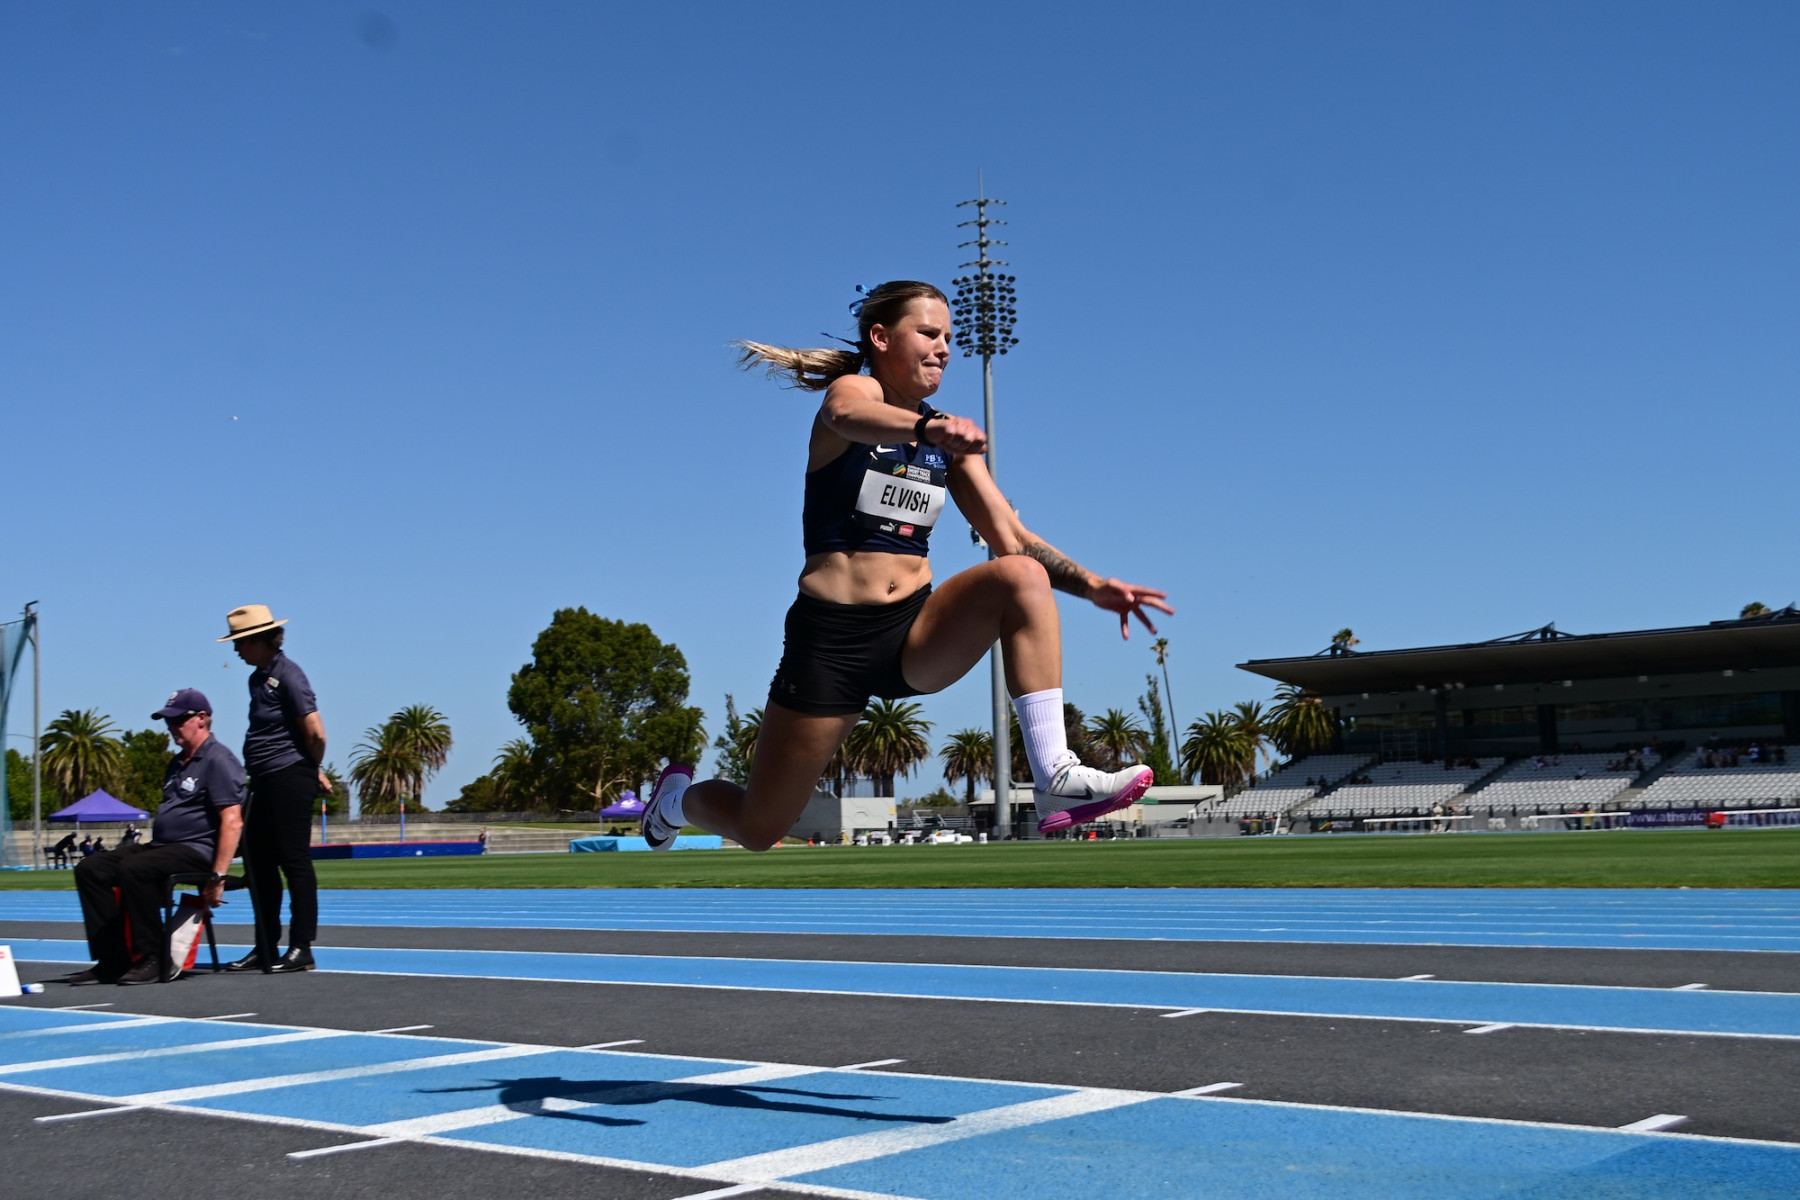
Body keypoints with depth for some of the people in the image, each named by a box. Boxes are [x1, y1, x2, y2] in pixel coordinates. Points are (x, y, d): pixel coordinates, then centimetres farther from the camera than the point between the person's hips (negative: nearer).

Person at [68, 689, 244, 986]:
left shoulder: (218, 760, -10)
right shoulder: (177, 764, 21)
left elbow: (232, 822, -19)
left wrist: (218, 877, -24)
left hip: (198, 850, -10)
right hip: (160, 846, 10)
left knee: (135, 869, -33)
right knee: (90, 869, -2)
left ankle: (150, 960, -24)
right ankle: (112, 960, -5)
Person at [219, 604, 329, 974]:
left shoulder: (287, 675, -12)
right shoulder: (258, 678, 16)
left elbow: (315, 733, -17)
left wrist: (314, 770, -1)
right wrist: (313, 771, 16)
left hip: (290, 778, -10)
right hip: (265, 780, 10)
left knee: (294, 860, -6)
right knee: (259, 861, 11)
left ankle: (301, 949, -1)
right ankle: (265, 949, 19)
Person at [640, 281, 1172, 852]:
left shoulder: (948, 439, 12)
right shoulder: (854, 388, -5)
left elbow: (1013, 540, 9)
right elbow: (848, 416, -32)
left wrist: (1091, 586, -8)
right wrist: (927, 426, -54)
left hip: (916, 632, 5)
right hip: (832, 635, -4)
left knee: (1021, 576, -24)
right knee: (757, 831, 2)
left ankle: (1054, 779, -27)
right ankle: (677, 795, 38)